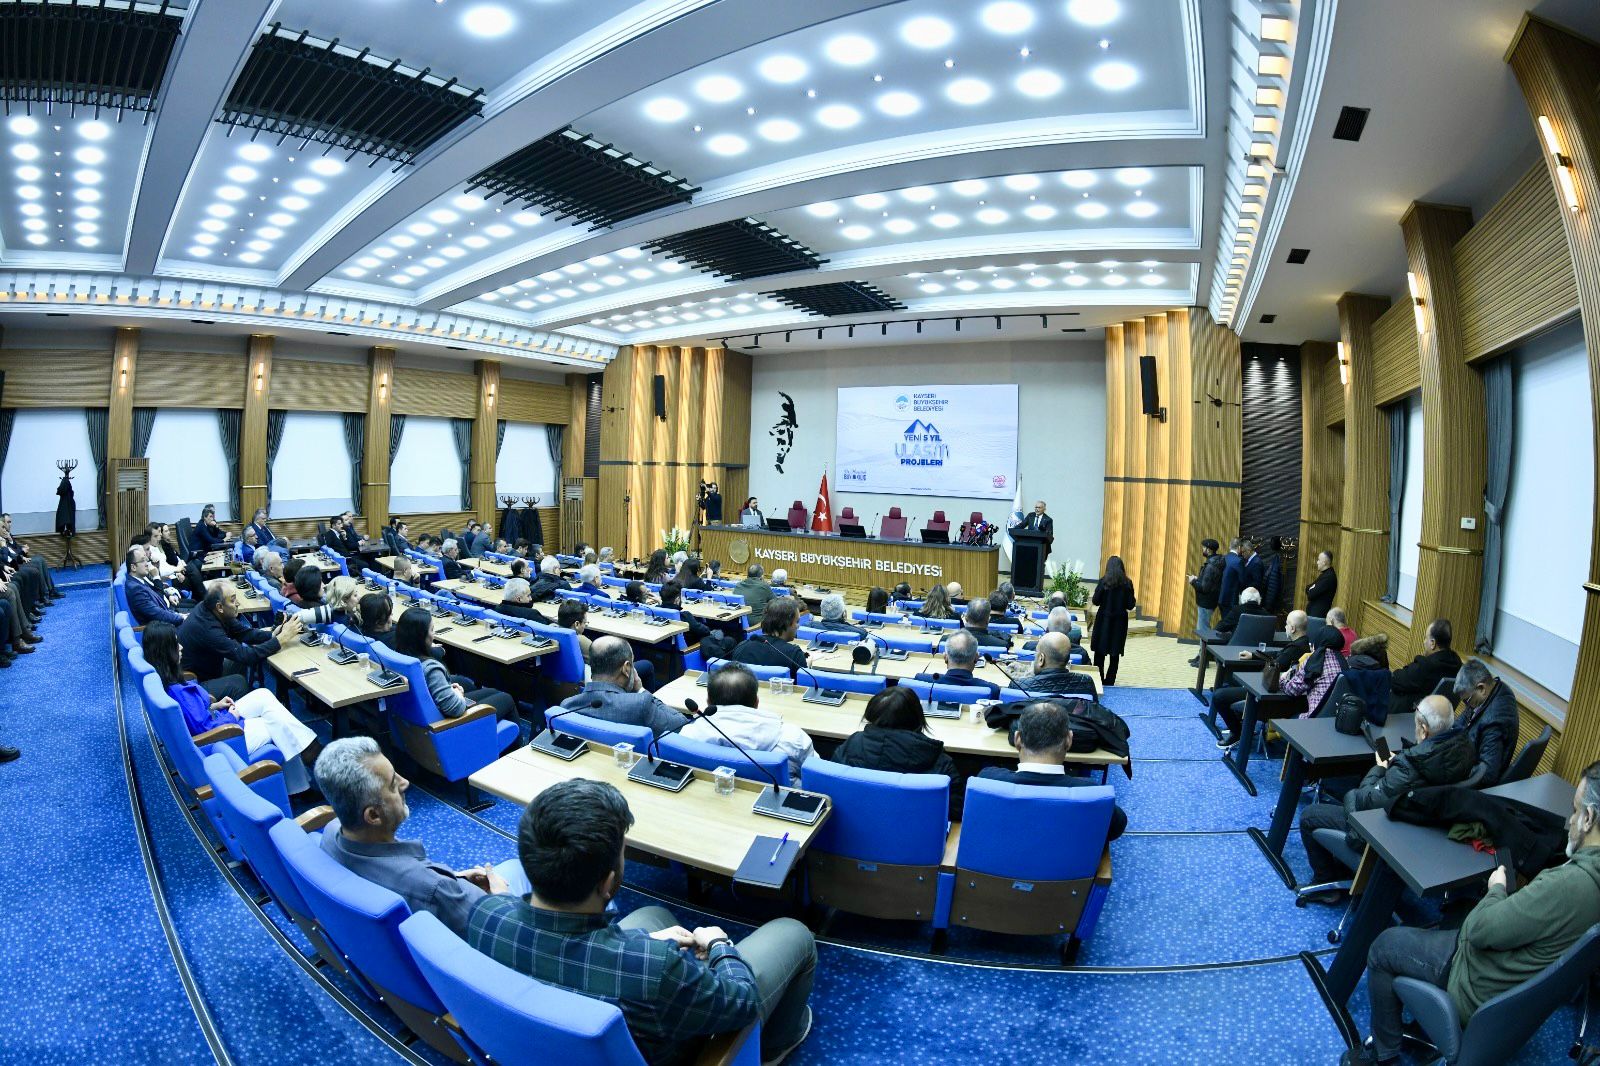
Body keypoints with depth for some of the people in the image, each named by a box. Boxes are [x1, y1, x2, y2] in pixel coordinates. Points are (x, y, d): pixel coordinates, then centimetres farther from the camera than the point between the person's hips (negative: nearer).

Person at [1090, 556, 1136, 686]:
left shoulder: (1104, 581, -10)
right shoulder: (1127, 582, -5)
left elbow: (1095, 601, -8)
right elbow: (1130, 605, -4)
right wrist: (1134, 599, 16)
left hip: (1104, 621, -1)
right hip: (1120, 622, 1)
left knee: (1100, 652, 10)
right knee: (1115, 654, 9)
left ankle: (1098, 681, 11)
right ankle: (1109, 682, 10)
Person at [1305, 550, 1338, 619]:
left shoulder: (1329, 576, -18)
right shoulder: (1324, 574, 16)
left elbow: (1311, 595, -22)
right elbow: (1308, 588, 15)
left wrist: (1310, 590, 0)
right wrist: (1310, 589, -7)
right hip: (1313, 611, 9)